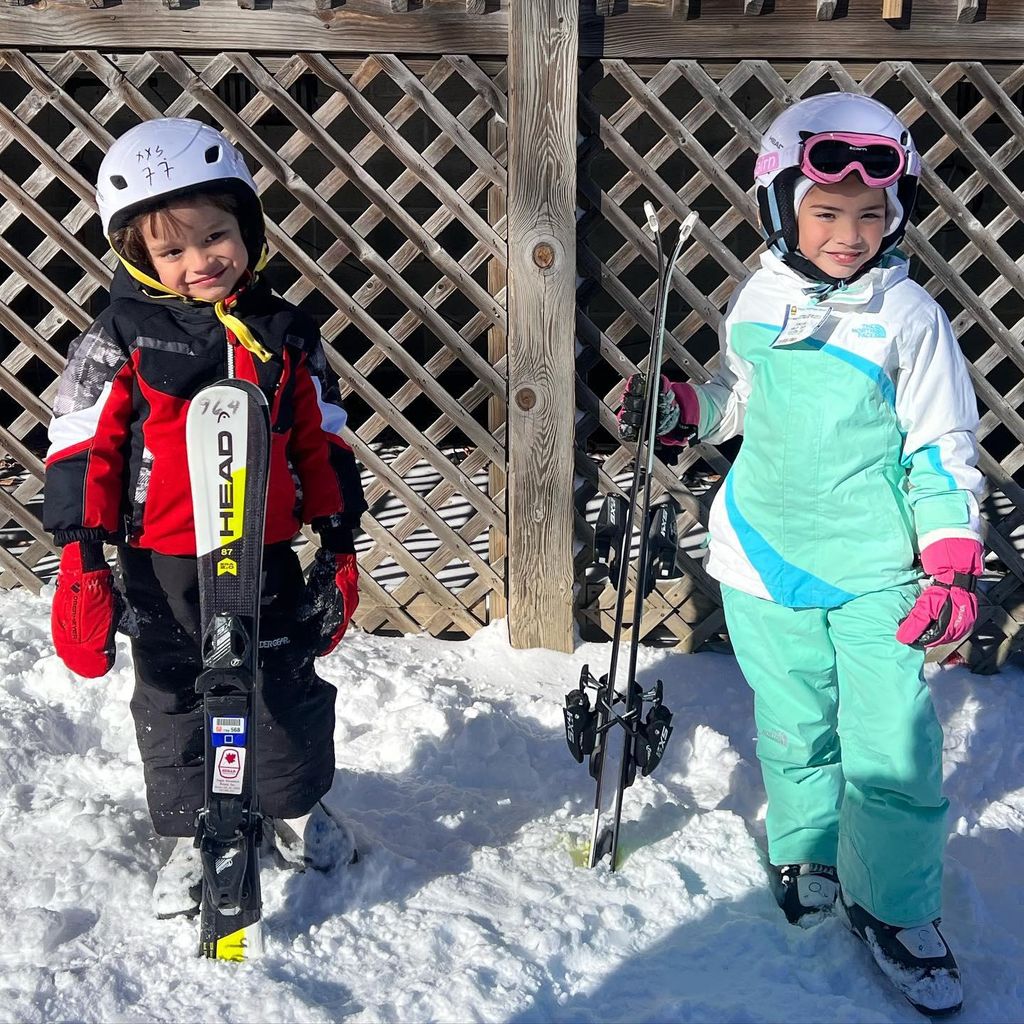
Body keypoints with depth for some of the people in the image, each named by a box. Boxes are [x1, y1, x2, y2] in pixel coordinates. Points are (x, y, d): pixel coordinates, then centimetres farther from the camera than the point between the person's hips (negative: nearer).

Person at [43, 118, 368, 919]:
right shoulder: (120, 342, -8)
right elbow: (81, 448, -8)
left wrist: (340, 542, 6)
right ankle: (191, 836, 31)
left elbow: (322, 441, 7)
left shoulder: (285, 336, 1)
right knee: (174, 705, 13)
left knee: (291, 690, 15)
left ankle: (299, 807, 39)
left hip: (267, 559, 2)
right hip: (162, 566, -2)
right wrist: (80, 559, -12)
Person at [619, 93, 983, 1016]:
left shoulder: (908, 317, -9)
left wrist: (953, 562, -12)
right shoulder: (758, 303, 2)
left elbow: (944, 448, -4)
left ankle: (894, 909, 19)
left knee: (893, 753, -3)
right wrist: (681, 411, 1)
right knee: (794, 732, 16)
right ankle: (806, 852, 42)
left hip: (878, 573, -3)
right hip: (768, 562, 3)